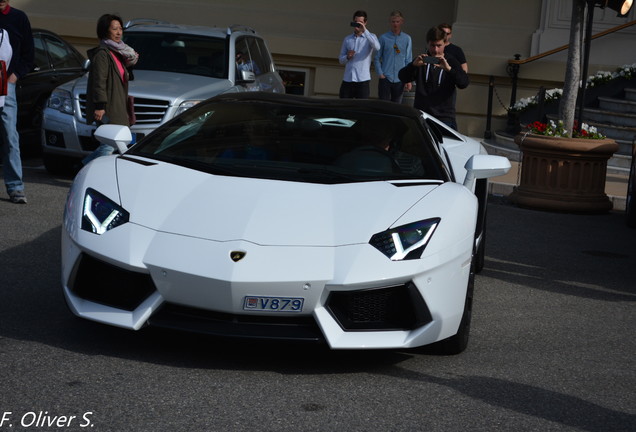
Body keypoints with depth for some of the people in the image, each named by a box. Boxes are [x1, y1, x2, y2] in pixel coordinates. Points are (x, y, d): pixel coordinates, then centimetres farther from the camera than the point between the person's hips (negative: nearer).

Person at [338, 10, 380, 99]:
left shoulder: (370, 37, 7)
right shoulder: (347, 39, 16)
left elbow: (377, 47, -17)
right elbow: (341, 60, 18)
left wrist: (365, 30, -20)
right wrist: (347, 57, -6)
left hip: (362, 79, -3)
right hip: (347, 79, 3)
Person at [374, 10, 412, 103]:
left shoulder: (407, 39, 5)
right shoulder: (384, 38, 1)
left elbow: (409, 60, 5)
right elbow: (377, 58, 4)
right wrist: (380, 74, -6)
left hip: (399, 80, 1)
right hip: (385, 78, -1)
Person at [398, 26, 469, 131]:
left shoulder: (451, 62, 5)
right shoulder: (422, 60, 8)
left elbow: (464, 83, -12)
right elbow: (403, 78, -6)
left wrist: (449, 69, -31)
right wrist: (414, 64, -27)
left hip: (444, 118, -1)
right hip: (421, 113, 2)